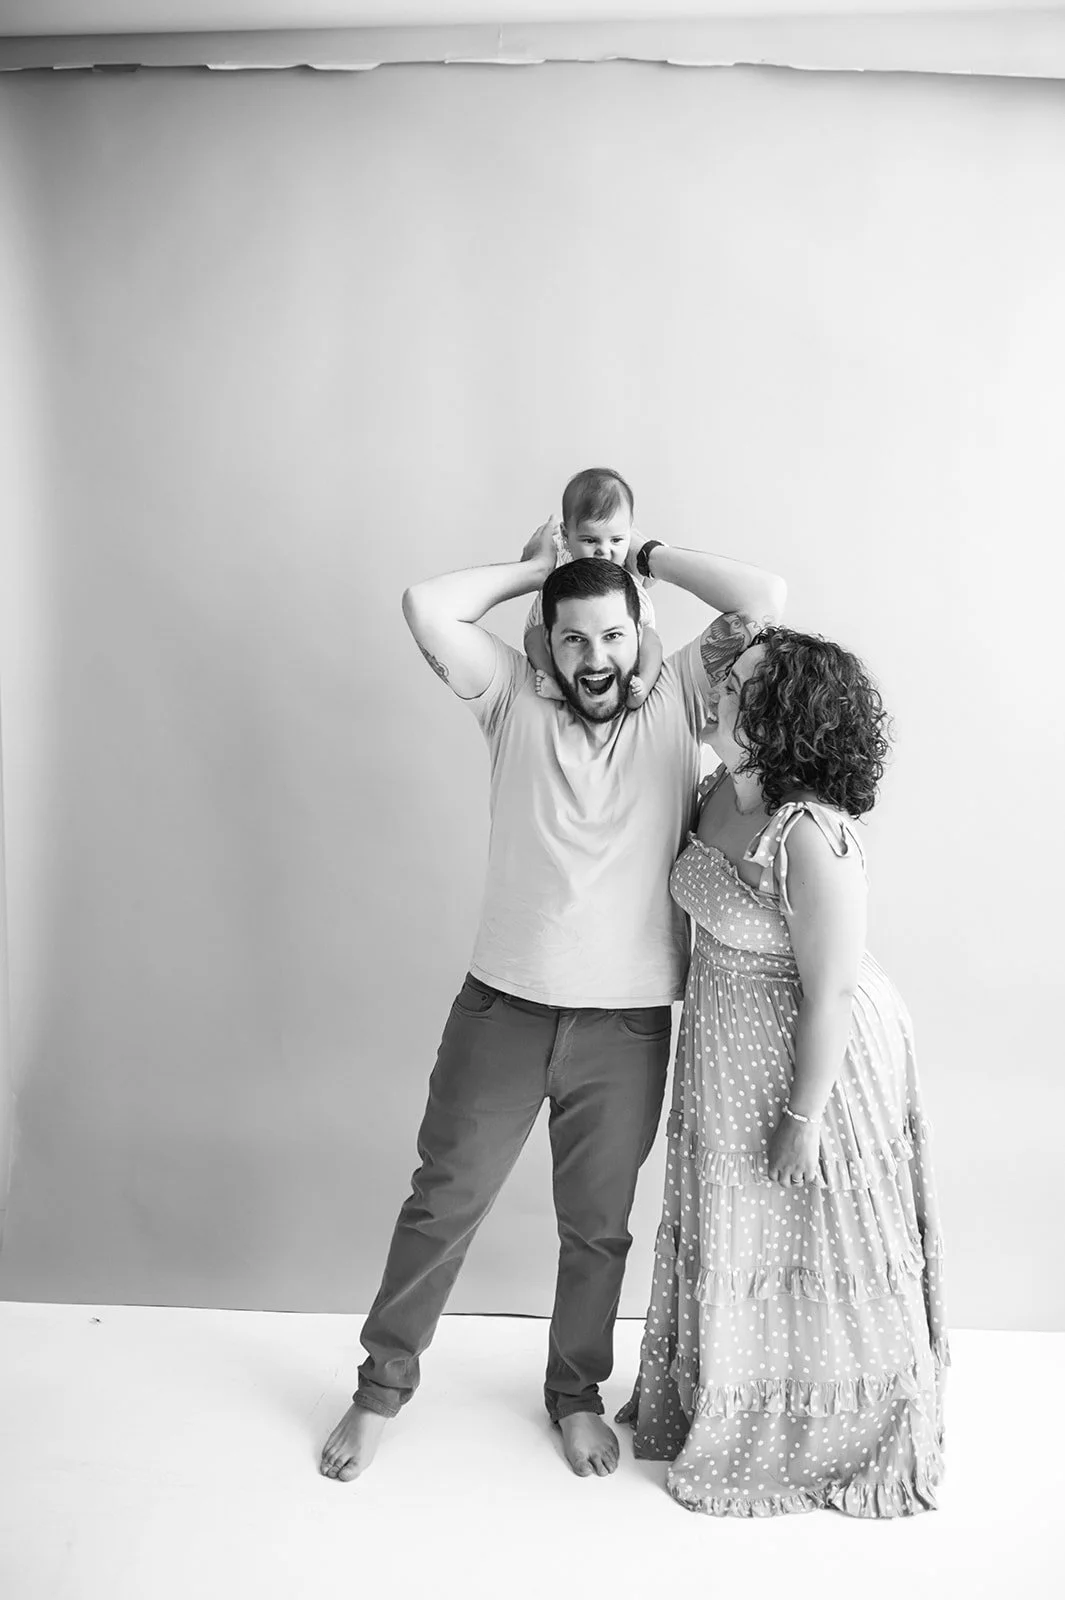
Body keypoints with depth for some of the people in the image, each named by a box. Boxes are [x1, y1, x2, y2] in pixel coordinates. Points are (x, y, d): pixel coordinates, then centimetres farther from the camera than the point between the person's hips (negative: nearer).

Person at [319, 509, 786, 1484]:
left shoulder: (679, 701, 1)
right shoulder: (516, 701, 1)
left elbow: (766, 599, -8)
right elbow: (426, 606, -10)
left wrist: (645, 554, 0)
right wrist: (536, 567, 0)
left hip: (628, 1027, 1)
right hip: (503, 1008, 0)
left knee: (597, 1225, 17)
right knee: (444, 1201, 12)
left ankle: (577, 1392, 41)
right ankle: (384, 1382, 34)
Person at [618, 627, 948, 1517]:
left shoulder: (810, 838, -31)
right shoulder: (721, 796, -4)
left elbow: (830, 994, -25)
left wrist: (802, 1119, -20)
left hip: (813, 1059, -8)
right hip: (728, 1055, 9)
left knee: (804, 1246, 12)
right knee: (729, 1238, 24)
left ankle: (821, 1443, 38)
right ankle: (716, 1405, 48)